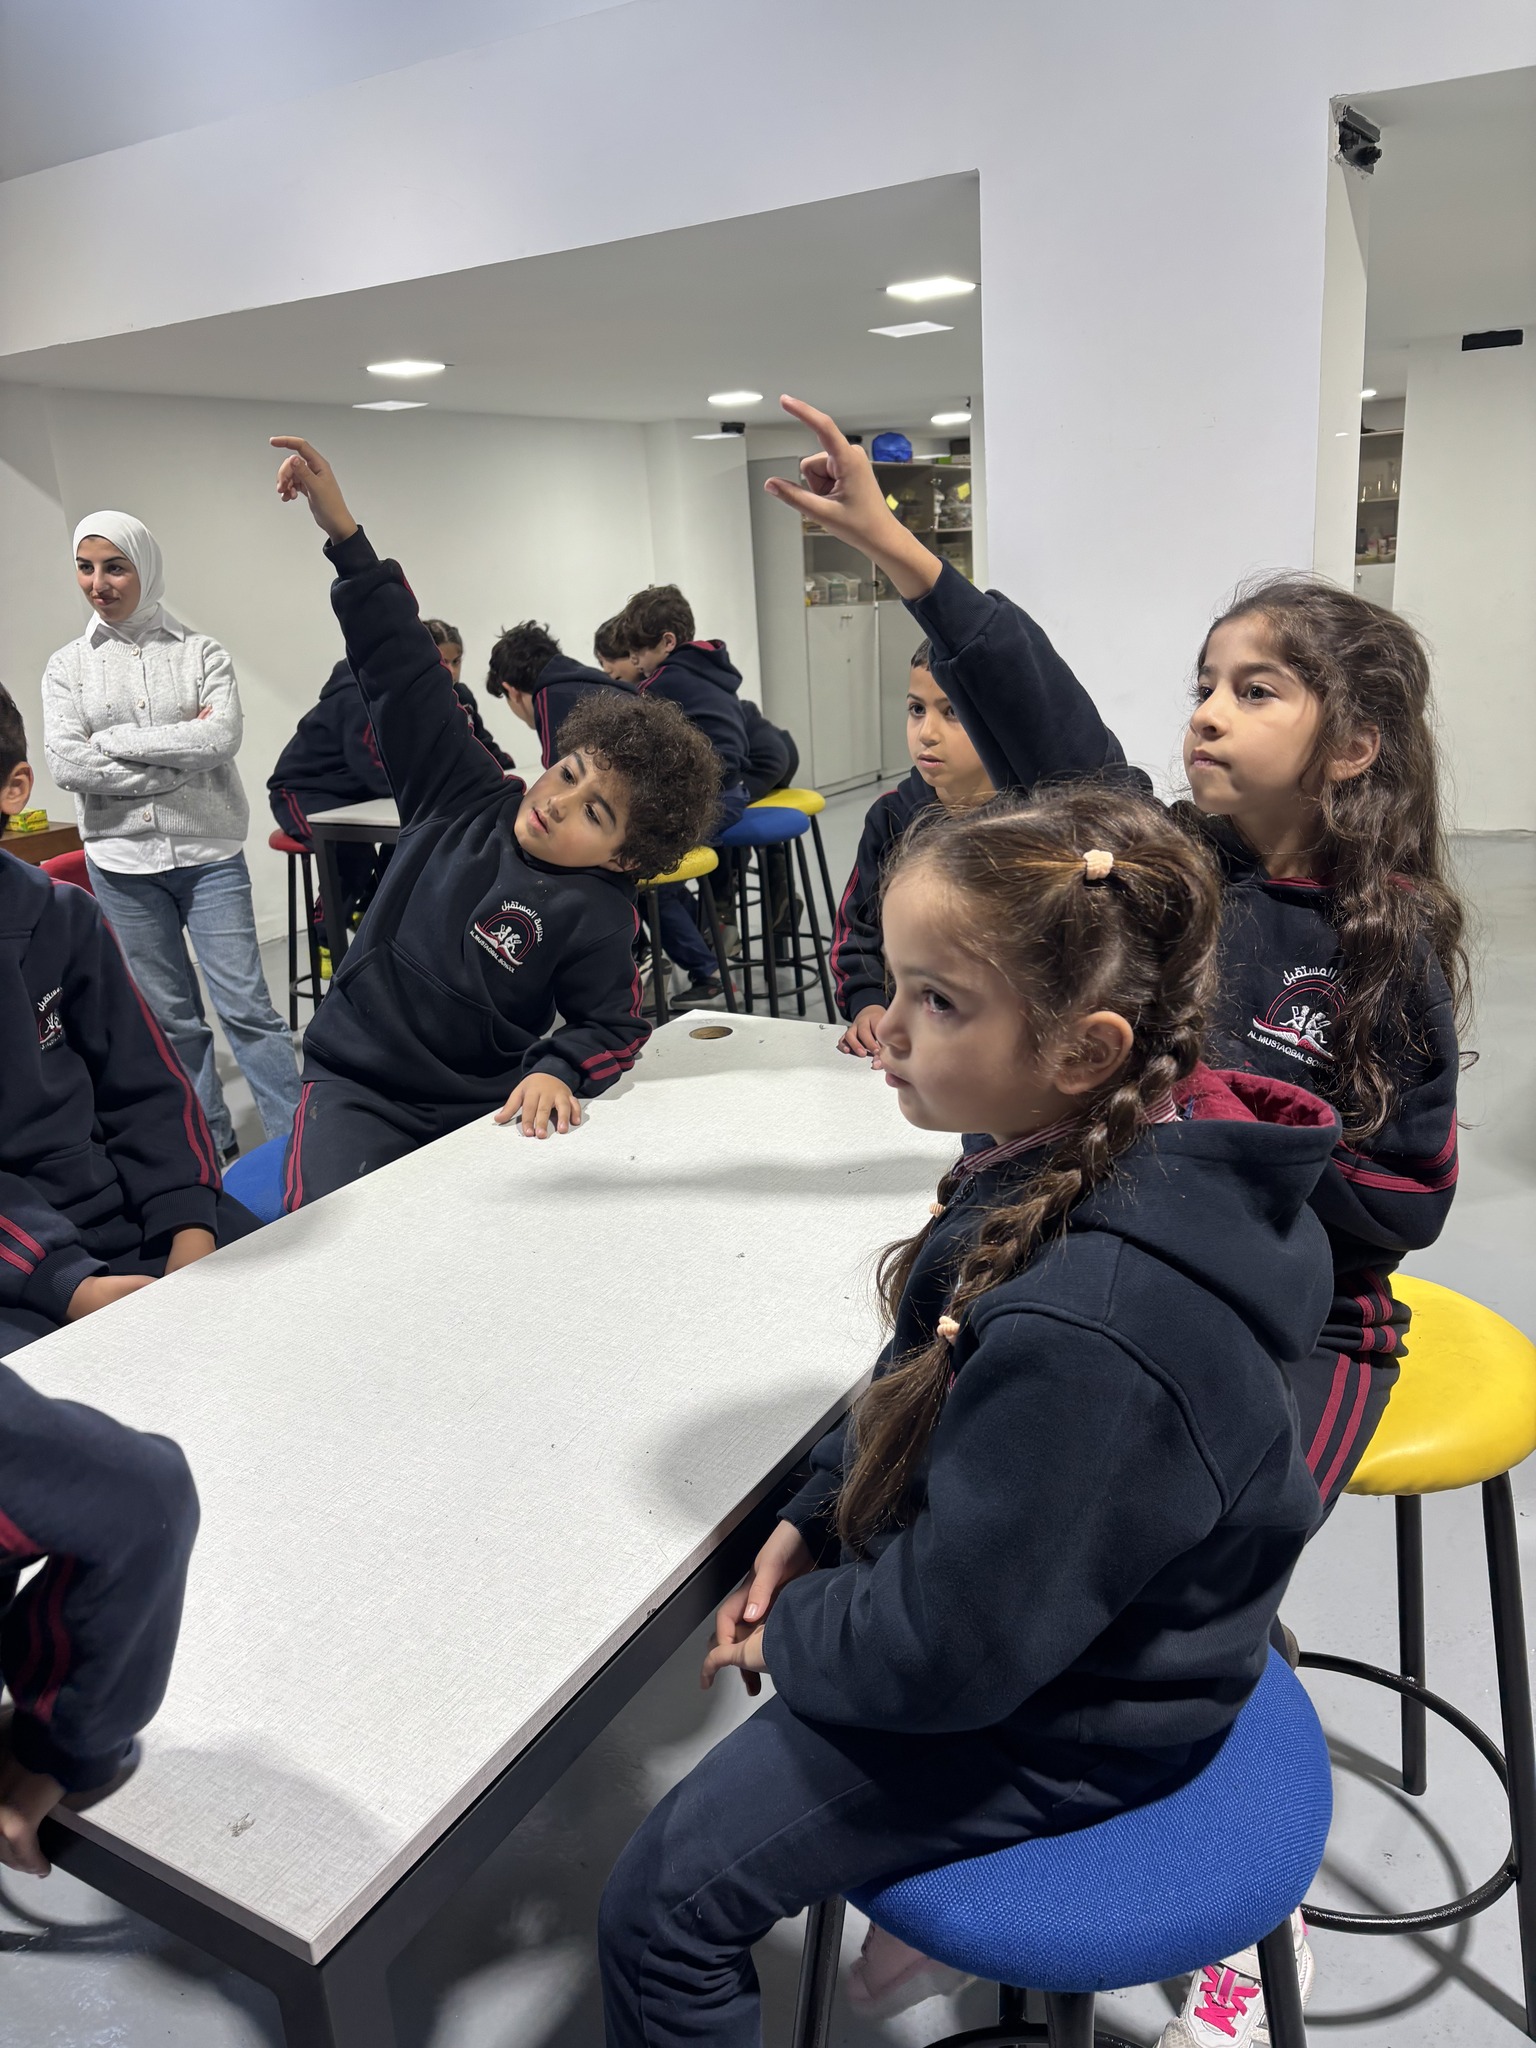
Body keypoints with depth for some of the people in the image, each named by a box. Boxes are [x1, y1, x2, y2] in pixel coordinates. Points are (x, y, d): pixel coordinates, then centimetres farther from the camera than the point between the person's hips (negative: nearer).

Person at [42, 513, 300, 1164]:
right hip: (122, 863, 3)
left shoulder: (201, 653, 1)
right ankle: (210, 1145, 22)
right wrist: (178, 758, -12)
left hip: (209, 854, -2)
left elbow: (222, 738, -15)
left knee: (245, 1004, -6)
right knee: (169, 1016, 10)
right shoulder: (67, 667, 6)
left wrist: (113, 740, -12)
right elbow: (64, 763, -7)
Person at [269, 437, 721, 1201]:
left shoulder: (595, 916, -8)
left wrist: (555, 1071, -22)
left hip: (481, 1109, -1)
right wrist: (343, 533, -5)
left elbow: (611, 1027, -1)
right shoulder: (465, 798, 0)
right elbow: (405, 670, -1)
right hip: (355, 1088, 1)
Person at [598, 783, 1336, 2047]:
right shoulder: (1104, 1149, -12)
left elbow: (947, 1648, -29)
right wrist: (817, 1515, -1)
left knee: (665, 1905, -1)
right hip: (1046, 1607, 9)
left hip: (1059, 1723, -8)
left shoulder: (1087, 1337, -41)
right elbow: (925, 1389, 4)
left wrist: (790, 1635, -11)